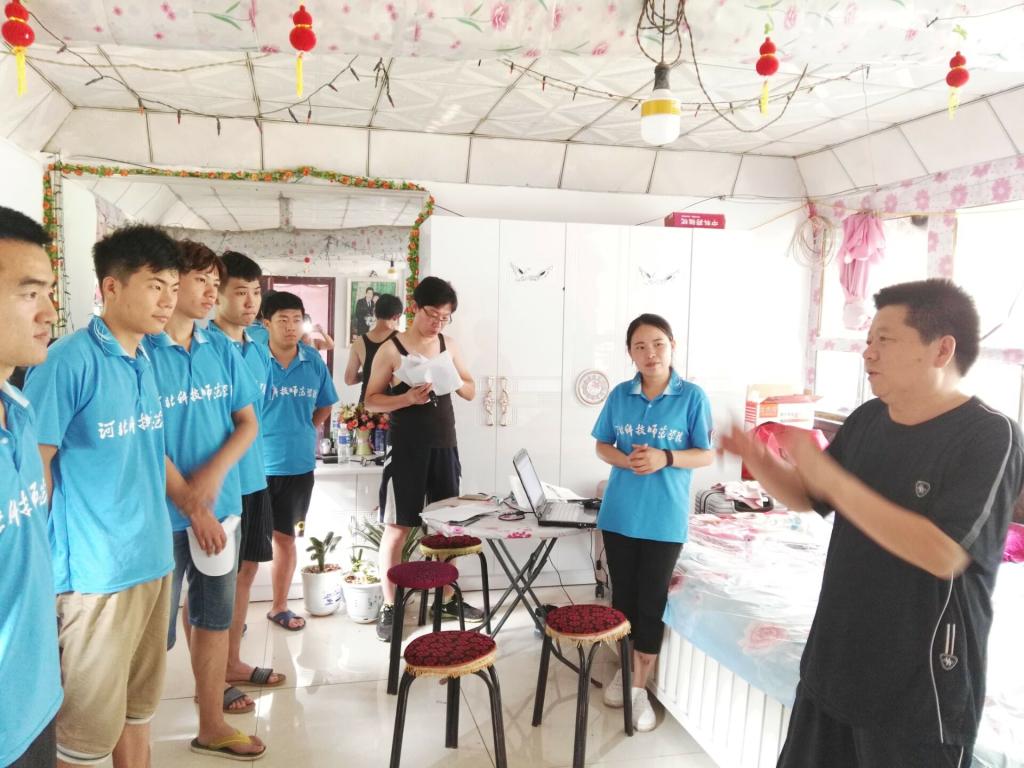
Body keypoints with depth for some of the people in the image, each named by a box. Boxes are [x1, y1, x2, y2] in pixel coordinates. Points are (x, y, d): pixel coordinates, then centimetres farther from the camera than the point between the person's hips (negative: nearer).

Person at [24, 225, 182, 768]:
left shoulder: (145, 362, 7)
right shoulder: (69, 360, -15)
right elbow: (34, 464, -14)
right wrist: (45, 565, -12)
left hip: (153, 559, 7)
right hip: (96, 569, -7)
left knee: (140, 704, 20)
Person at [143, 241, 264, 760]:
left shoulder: (221, 350, 5)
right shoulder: (142, 350, -12)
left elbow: (247, 423, 6)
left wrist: (213, 474, -11)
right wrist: (192, 506, -12)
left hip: (220, 504, 6)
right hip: (163, 513, -5)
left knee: (214, 618, 15)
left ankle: (211, 725, 31)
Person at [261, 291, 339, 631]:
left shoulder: (314, 361, 1)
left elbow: (324, 405, 16)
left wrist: (307, 432, 8)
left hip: (298, 464, 4)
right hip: (255, 464, -3)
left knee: (285, 536, 16)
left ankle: (279, 607, 32)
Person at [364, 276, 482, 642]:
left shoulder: (449, 346, 8)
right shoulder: (391, 349, -5)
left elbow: (471, 392, 13)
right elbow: (371, 400, -5)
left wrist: (456, 381, -9)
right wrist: (408, 398, -20)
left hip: (444, 446, 5)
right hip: (407, 449, -5)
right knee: (397, 527, 1)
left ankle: (448, 598, 27)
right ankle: (389, 607, 14)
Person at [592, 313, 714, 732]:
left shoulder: (692, 396, -7)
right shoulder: (620, 395, 1)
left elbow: (707, 455, -4)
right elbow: (602, 445, 8)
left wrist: (666, 458, -21)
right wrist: (624, 459, -14)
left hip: (665, 518, -3)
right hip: (619, 513, 3)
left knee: (651, 602, 5)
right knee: (622, 595, 15)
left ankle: (640, 685, 21)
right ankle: (625, 666, 36)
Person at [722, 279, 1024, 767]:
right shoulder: (867, 421, 2)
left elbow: (942, 554, -28)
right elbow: (809, 499, 12)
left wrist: (830, 477, -29)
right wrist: (758, 461, -8)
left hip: (920, 682, -7)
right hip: (835, 658, 7)